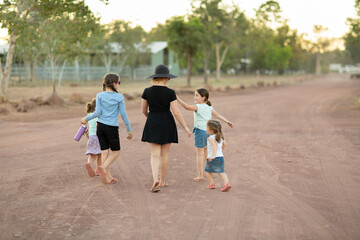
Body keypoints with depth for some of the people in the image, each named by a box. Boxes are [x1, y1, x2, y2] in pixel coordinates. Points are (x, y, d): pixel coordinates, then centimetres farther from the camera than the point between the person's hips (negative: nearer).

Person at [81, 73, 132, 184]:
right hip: (112, 127, -4)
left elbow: (97, 112, -5)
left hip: (100, 126, 4)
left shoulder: (100, 96, 1)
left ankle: (108, 177, 11)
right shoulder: (119, 97, -6)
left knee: (105, 151, 9)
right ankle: (104, 167, -12)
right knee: (116, 151, 11)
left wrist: (86, 118, 10)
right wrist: (129, 129, 5)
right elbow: (123, 114, -3)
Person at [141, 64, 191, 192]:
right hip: (167, 123, -1)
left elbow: (144, 110, 6)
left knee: (154, 154, 1)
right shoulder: (170, 93, -10)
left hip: (152, 123, 1)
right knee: (165, 154, 12)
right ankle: (162, 181, 23)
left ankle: (155, 179, -19)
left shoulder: (147, 91, -4)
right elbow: (176, 112, -11)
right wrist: (185, 127, -1)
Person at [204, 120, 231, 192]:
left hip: (213, 158, -7)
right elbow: (224, 144, 23)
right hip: (221, 157, 7)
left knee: (207, 170, 14)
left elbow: (214, 145, -28)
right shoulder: (220, 136, 11)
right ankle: (226, 183, -11)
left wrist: (213, 155, -38)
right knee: (221, 172, 7)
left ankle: (211, 184, 12)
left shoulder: (211, 138, -13)